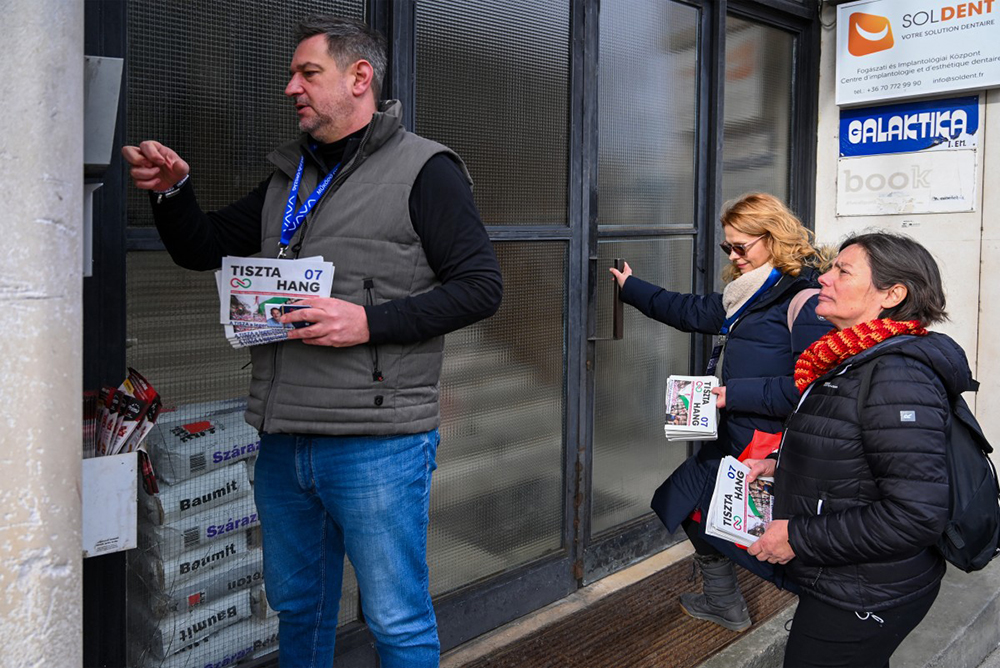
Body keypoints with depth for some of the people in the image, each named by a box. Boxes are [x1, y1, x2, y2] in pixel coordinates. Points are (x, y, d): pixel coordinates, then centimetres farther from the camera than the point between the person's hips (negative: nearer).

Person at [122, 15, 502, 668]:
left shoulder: (425, 169, -5)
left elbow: (481, 286, -12)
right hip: (285, 439, 7)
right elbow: (202, 249, 21)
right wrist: (173, 190, 1)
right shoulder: (289, 175, 16)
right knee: (297, 606, 22)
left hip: (377, 442, -7)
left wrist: (370, 321, -21)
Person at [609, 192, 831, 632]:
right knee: (697, 512, 22)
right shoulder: (750, 296, 11)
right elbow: (693, 311, 26)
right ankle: (723, 605, 42)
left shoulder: (807, 300, -18)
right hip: (736, 439, 10)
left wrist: (737, 393, -21)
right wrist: (631, 288, 33)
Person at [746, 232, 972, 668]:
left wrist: (799, 538, -24)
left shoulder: (896, 376, -26)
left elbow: (917, 514, -30)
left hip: (863, 599, -9)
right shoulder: (854, 362, 7)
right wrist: (779, 465, 8)